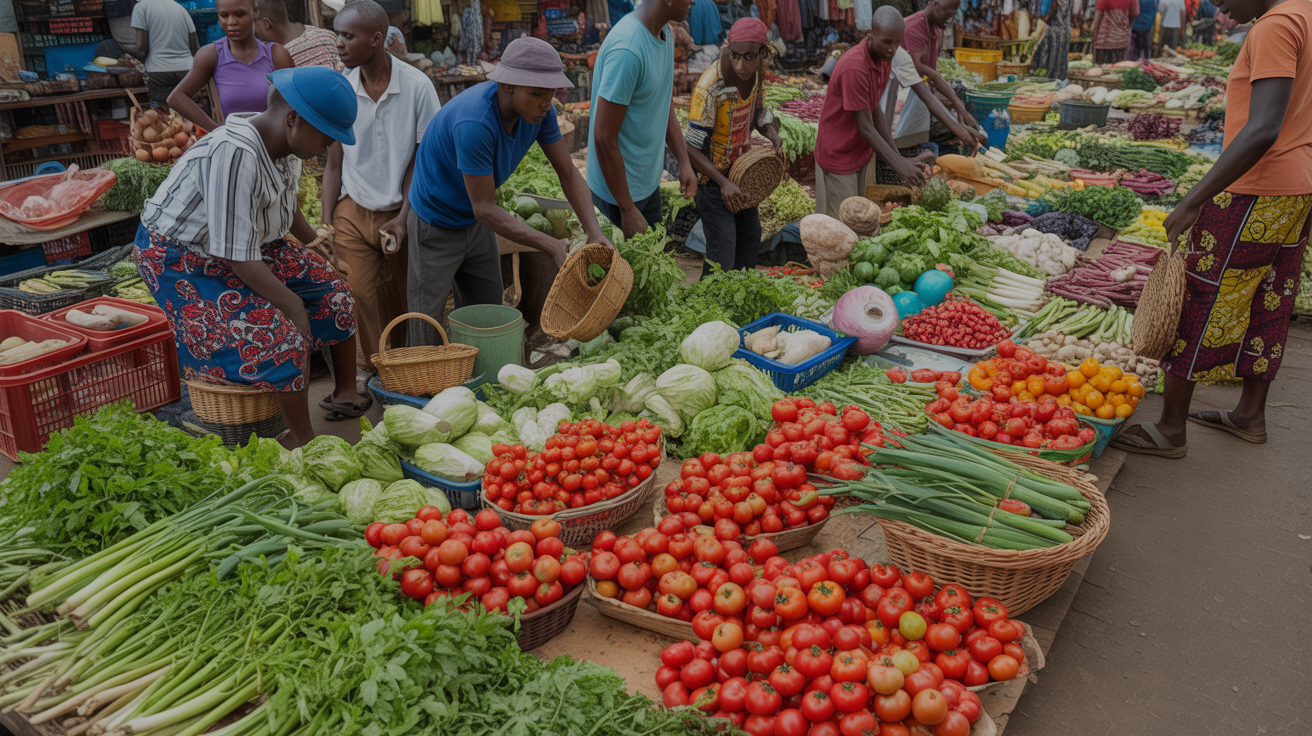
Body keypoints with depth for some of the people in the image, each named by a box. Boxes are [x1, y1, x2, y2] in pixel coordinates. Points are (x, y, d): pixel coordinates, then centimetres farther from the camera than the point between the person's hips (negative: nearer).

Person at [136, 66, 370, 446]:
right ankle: (305, 446, -9)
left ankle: (346, 394, 18)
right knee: (281, 337, -23)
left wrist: (320, 247, 15)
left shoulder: (285, 145, -6)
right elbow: (237, 255, -31)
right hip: (185, 261, -9)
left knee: (335, 293, 3)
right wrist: (293, 304, -24)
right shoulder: (235, 154, -34)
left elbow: (286, 208, 15)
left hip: (249, 244, 9)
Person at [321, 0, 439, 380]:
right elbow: (333, 164, 4)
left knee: (401, 301, 4)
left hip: (402, 210, -1)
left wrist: (403, 218, -12)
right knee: (356, 294, -8)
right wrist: (326, 226, -2)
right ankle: (369, 373, 9)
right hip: (354, 210, 1)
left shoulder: (416, 86, -9)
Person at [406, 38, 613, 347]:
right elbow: (485, 208, -31)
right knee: (428, 334, 0)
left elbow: (568, 173, -5)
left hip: (476, 225, 7)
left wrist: (594, 232, -20)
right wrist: (553, 246, -33)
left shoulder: (538, 110, -14)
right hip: (436, 226, -7)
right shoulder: (474, 122, -36)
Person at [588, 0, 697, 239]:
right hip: (618, 187, -9)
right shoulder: (626, 49, -27)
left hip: (649, 181, 9)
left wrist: (684, 163, 7)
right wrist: (627, 210, -20)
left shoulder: (666, 32, 3)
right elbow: (604, 139, -25)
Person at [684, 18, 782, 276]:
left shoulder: (756, 73, -10)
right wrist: (723, 183, -31)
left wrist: (774, 138, -9)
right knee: (722, 248, -8)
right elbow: (692, 148, -26)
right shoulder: (709, 88, -31)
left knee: (751, 234, 22)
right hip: (713, 175, -8)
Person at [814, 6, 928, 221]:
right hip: (838, 157, -9)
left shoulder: (884, 59, 1)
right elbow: (866, 127, -26)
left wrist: (898, 156, -5)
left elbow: (876, 110, 3)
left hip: (859, 153, 9)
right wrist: (899, 164, -31)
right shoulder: (854, 66, -28)